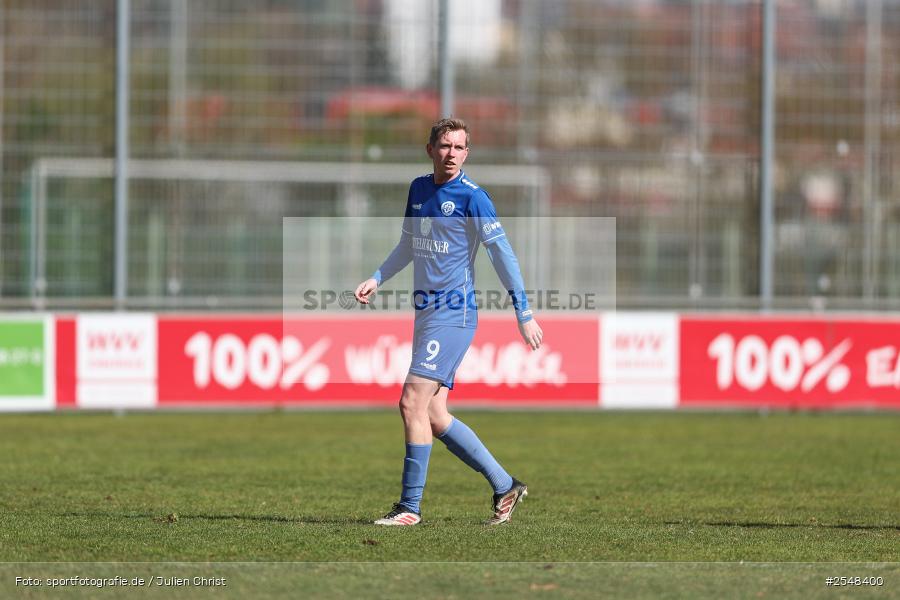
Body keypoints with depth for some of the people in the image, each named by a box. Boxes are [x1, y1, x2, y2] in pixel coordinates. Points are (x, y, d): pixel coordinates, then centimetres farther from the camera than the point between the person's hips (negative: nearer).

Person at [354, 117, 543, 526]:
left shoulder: (472, 197, -10)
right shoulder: (418, 189, 12)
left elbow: (502, 254, -10)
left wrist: (524, 314, -11)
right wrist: (376, 279, 13)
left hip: (453, 313, -8)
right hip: (426, 311, 8)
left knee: (413, 403, -14)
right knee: (433, 415, 5)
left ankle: (410, 506, -10)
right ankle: (504, 486, 15)